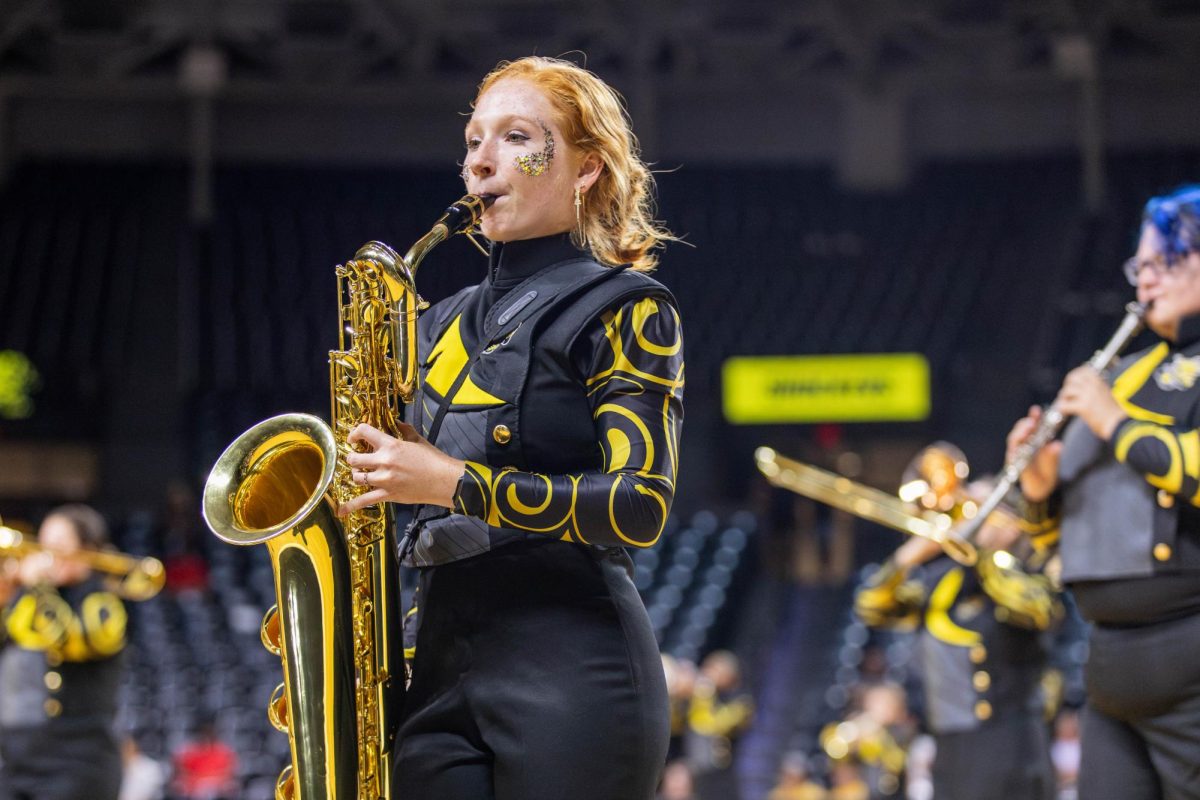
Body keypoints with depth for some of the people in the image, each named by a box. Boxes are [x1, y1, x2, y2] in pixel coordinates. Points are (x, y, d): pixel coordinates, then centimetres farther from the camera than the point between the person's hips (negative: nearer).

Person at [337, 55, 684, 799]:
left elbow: (642, 503, -12)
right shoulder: (446, 325, 19)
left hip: (569, 676, -6)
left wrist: (453, 482, -18)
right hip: (438, 669, 6)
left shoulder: (624, 309, 0)